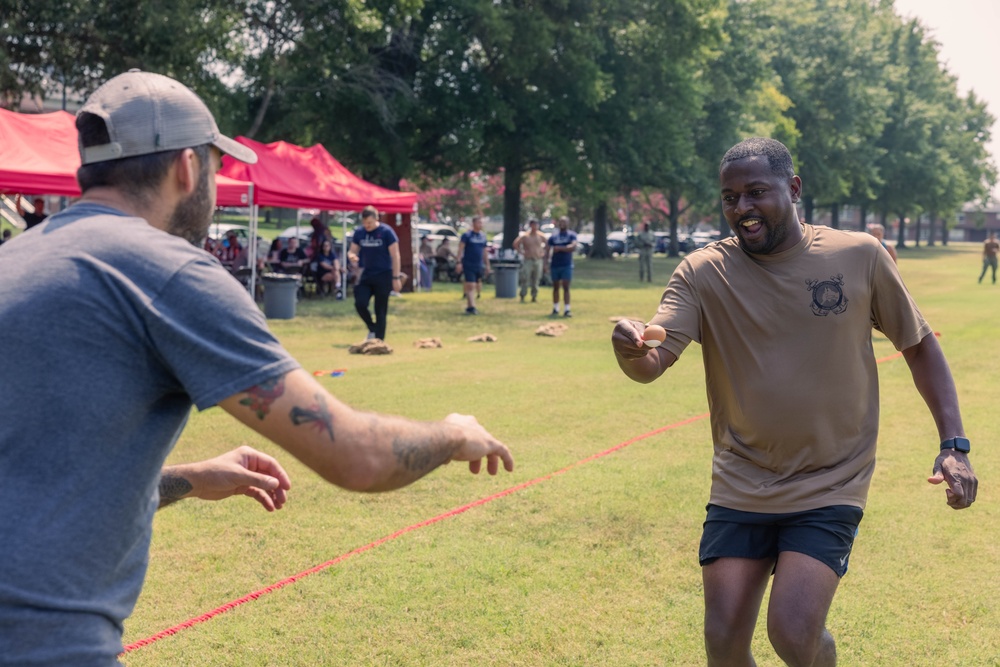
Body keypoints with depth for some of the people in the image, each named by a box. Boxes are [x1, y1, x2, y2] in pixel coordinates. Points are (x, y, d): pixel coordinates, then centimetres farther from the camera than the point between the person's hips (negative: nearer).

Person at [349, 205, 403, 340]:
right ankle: (372, 328, 14)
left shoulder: (386, 232, -9)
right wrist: (352, 256, -15)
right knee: (360, 304, -12)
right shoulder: (359, 232, 4)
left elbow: (395, 255, -7)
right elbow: (352, 251, 11)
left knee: (381, 310, 0)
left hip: (383, 275, -4)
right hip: (365, 275, 4)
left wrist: (396, 277, -11)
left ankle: (379, 340, 8)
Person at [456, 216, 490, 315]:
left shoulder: (483, 236, 12)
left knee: (477, 287, 8)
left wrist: (487, 265, 17)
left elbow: (485, 252, 18)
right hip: (468, 265, -6)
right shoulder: (467, 235, -5)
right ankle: (471, 307, -14)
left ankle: (469, 307, 16)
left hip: (479, 266, 6)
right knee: (470, 286, -12)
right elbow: (460, 249, -7)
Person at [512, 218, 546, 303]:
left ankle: (534, 296, 14)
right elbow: (515, 244, 0)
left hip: (538, 260, 3)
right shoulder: (525, 236, -5)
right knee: (525, 279, -9)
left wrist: (543, 252, 8)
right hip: (528, 260, -3)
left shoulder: (541, 236, 5)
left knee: (536, 280, 5)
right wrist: (522, 252, -5)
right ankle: (522, 297, -5)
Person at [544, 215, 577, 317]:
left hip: (567, 265, -2)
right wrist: (546, 263, -1)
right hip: (554, 265, 2)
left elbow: (573, 247, -15)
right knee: (555, 287, 9)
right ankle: (555, 309, 16)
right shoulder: (553, 235, 8)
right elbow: (547, 250, 8)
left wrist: (559, 248, -15)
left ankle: (567, 310, -7)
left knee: (566, 287, -7)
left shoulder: (571, 235, 1)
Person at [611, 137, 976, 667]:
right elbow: (652, 364, -19)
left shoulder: (860, 256, -7)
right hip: (740, 488, 2)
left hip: (830, 487, -1)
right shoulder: (702, 272, -8)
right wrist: (630, 350, -44)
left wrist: (954, 445, -4)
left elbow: (919, 345, 4)